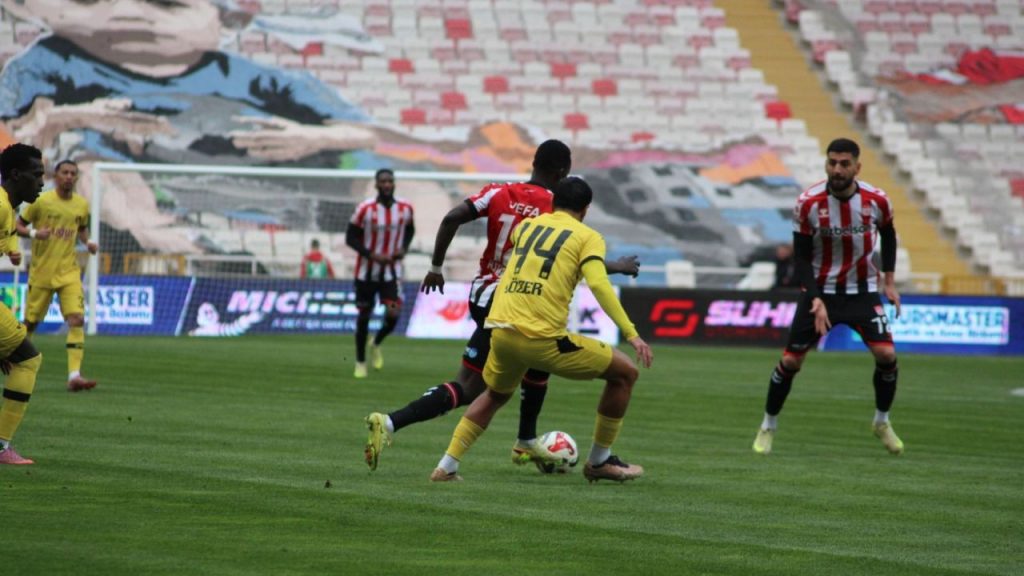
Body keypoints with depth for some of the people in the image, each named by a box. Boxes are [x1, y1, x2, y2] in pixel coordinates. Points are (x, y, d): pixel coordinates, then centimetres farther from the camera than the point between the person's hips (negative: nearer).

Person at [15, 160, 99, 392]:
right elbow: (18, 226, 0)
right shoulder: (41, 201, -6)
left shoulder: (82, 205, 5)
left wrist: (87, 243, 3)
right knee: (30, 322, 6)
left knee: (77, 319, -15)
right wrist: (33, 233, -20)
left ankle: (74, 376, -20)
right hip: (41, 273, -2)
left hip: (69, 272, 2)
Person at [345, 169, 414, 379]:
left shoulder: (405, 209, -4)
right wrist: (372, 255, -20)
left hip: (392, 271, 2)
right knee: (364, 315, 6)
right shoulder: (365, 209, -14)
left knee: (393, 314, -14)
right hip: (367, 272, -2)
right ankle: (360, 362, 24)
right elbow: (351, 237, -9)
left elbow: (409, 230, 15)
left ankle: (376, 345, 19)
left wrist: (403, 248, -4)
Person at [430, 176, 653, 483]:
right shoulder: (587, 237, 4)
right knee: (625, 372, 10)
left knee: (495, 395, 34)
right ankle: (599, 462, 17)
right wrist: (631, 334, -15)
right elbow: (599, 285, -12)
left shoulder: (526, 225, 20)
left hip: (500, 331, 6)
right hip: (543, 339, -6)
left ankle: (446, 466, 22)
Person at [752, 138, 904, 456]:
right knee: (791, 360, -3)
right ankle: (768, 427, 18)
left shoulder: (877, 200, -11)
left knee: (886, 354, -15)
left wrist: (889, 280, 7)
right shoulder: (808, 203, -17)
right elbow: (801, 258, -11)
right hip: (821, 290, -1)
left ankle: (882, 422, 10)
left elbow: (888, 234, 12)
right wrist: (816, 299, -22)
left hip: (863, 291, 1)